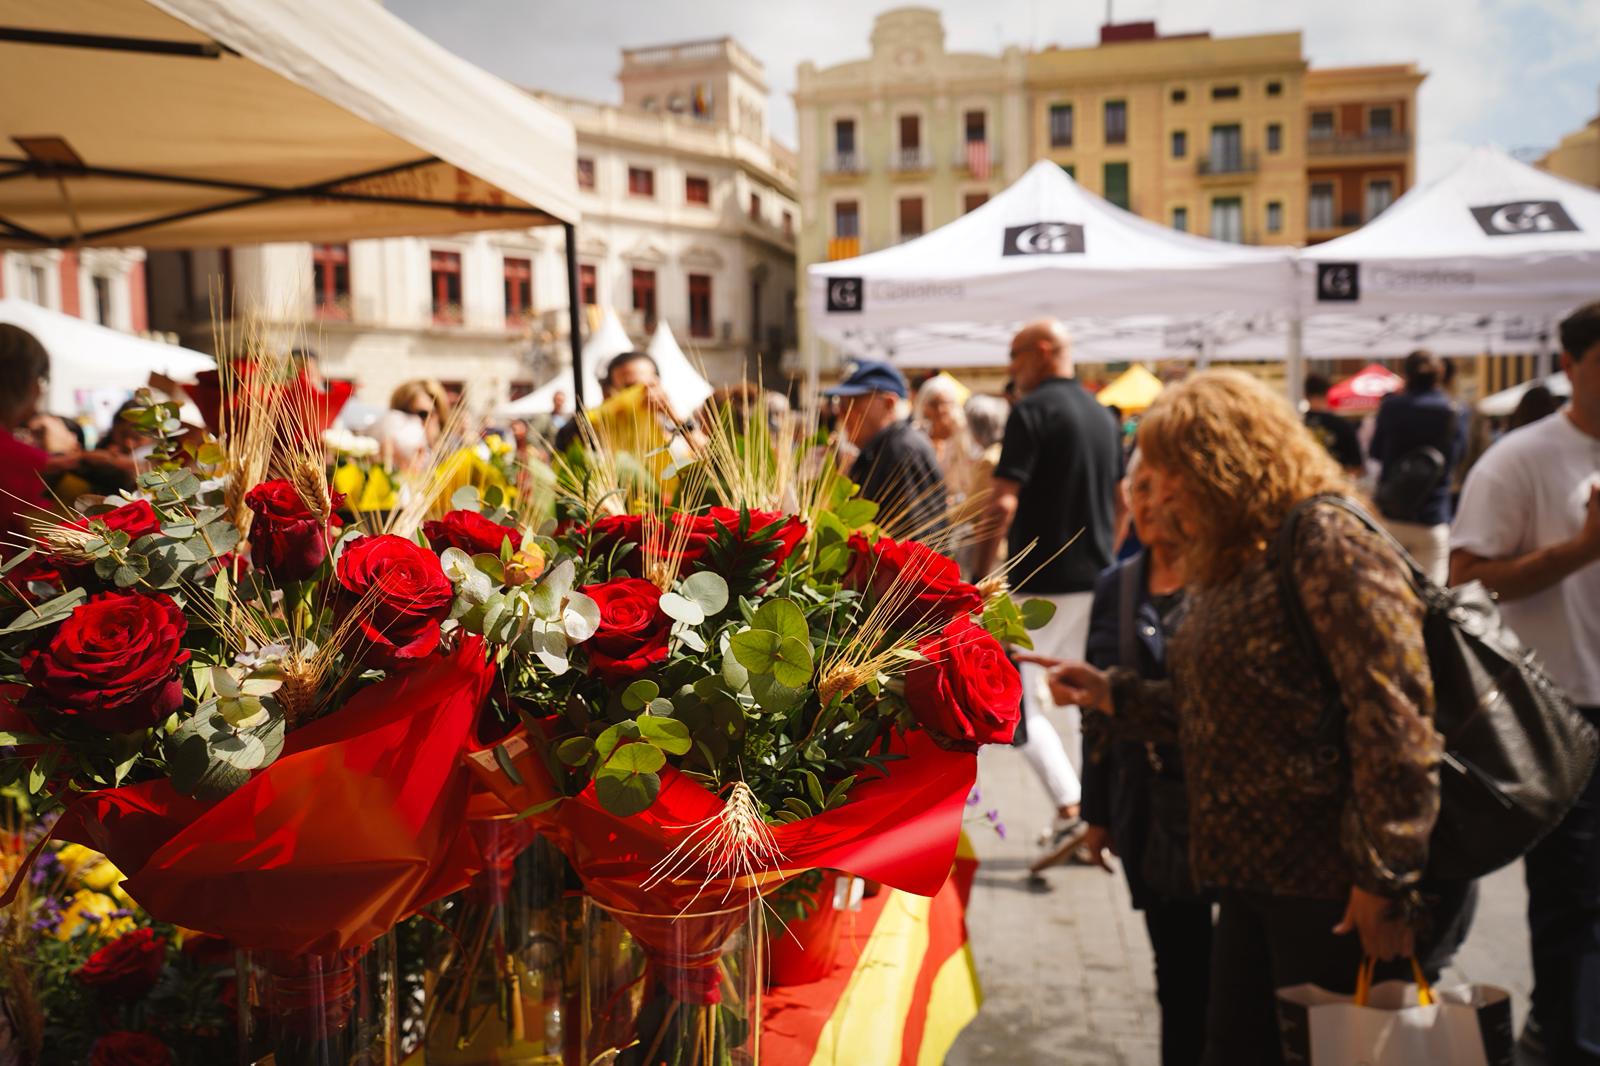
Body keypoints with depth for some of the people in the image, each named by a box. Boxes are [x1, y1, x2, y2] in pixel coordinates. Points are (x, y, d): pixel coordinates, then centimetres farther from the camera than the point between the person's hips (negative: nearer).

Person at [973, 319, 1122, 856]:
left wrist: (979, 576, -12)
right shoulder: (1103, 415, 13)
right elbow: (1120, 504, 19)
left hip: (1042, 581, -8)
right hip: (1096, 581, 8)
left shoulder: (1033, 410, -11)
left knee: (1016, 701, 0)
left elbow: (1004, 502, -19)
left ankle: (1069, 811, -10)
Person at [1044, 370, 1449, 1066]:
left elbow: (1394, 716, -20)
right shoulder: (1229, 565, 14)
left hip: (1332, 887, -9)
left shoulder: (1329, 543, -13)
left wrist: (1383, 876, -21)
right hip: (1250, 878, 9)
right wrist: (1112, 695, 10)